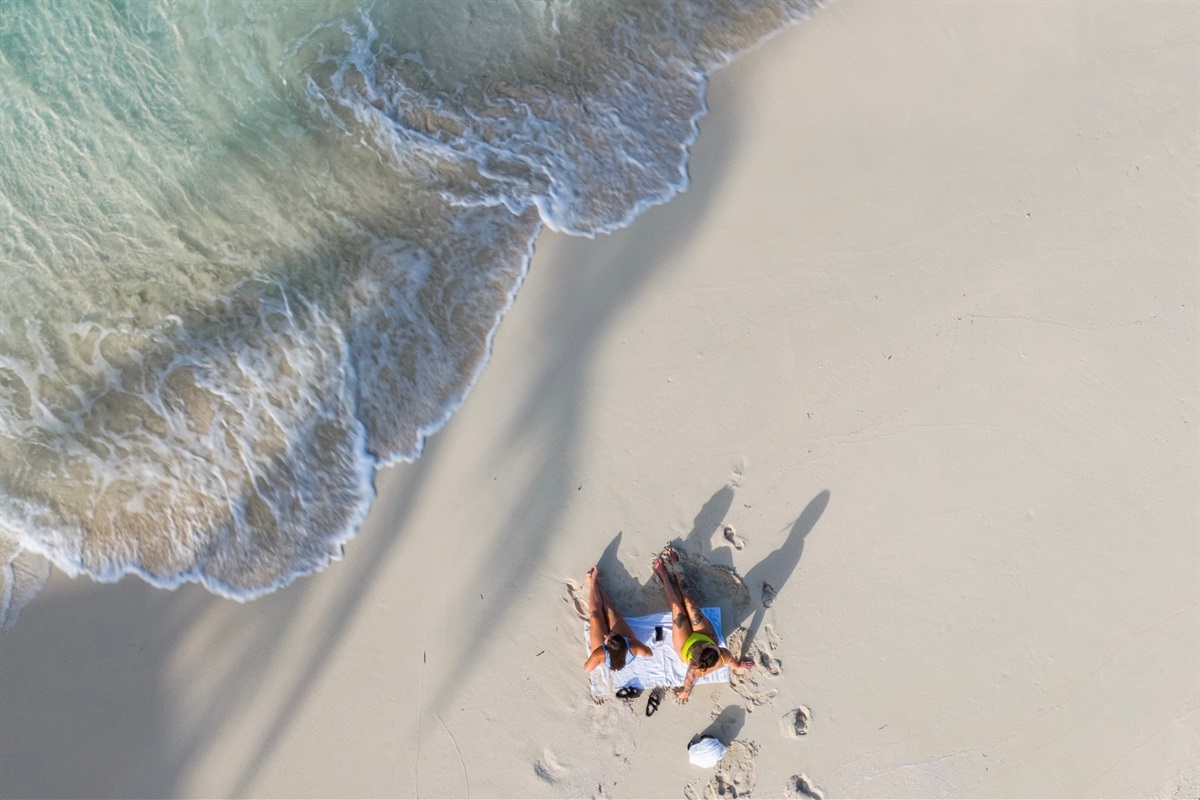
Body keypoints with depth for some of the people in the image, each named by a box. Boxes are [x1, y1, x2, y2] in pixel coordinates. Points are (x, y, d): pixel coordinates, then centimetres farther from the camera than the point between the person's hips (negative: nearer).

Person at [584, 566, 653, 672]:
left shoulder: (600, 655, -46)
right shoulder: (633, 646, -43)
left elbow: (587, 668, -25)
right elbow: (649, 653, -20)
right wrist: (634, 639, -16)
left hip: (606, 651, -1)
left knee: (596, 615, 3)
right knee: (610, 611, 6)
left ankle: (592, 583, 31)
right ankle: (595, 582, 32)